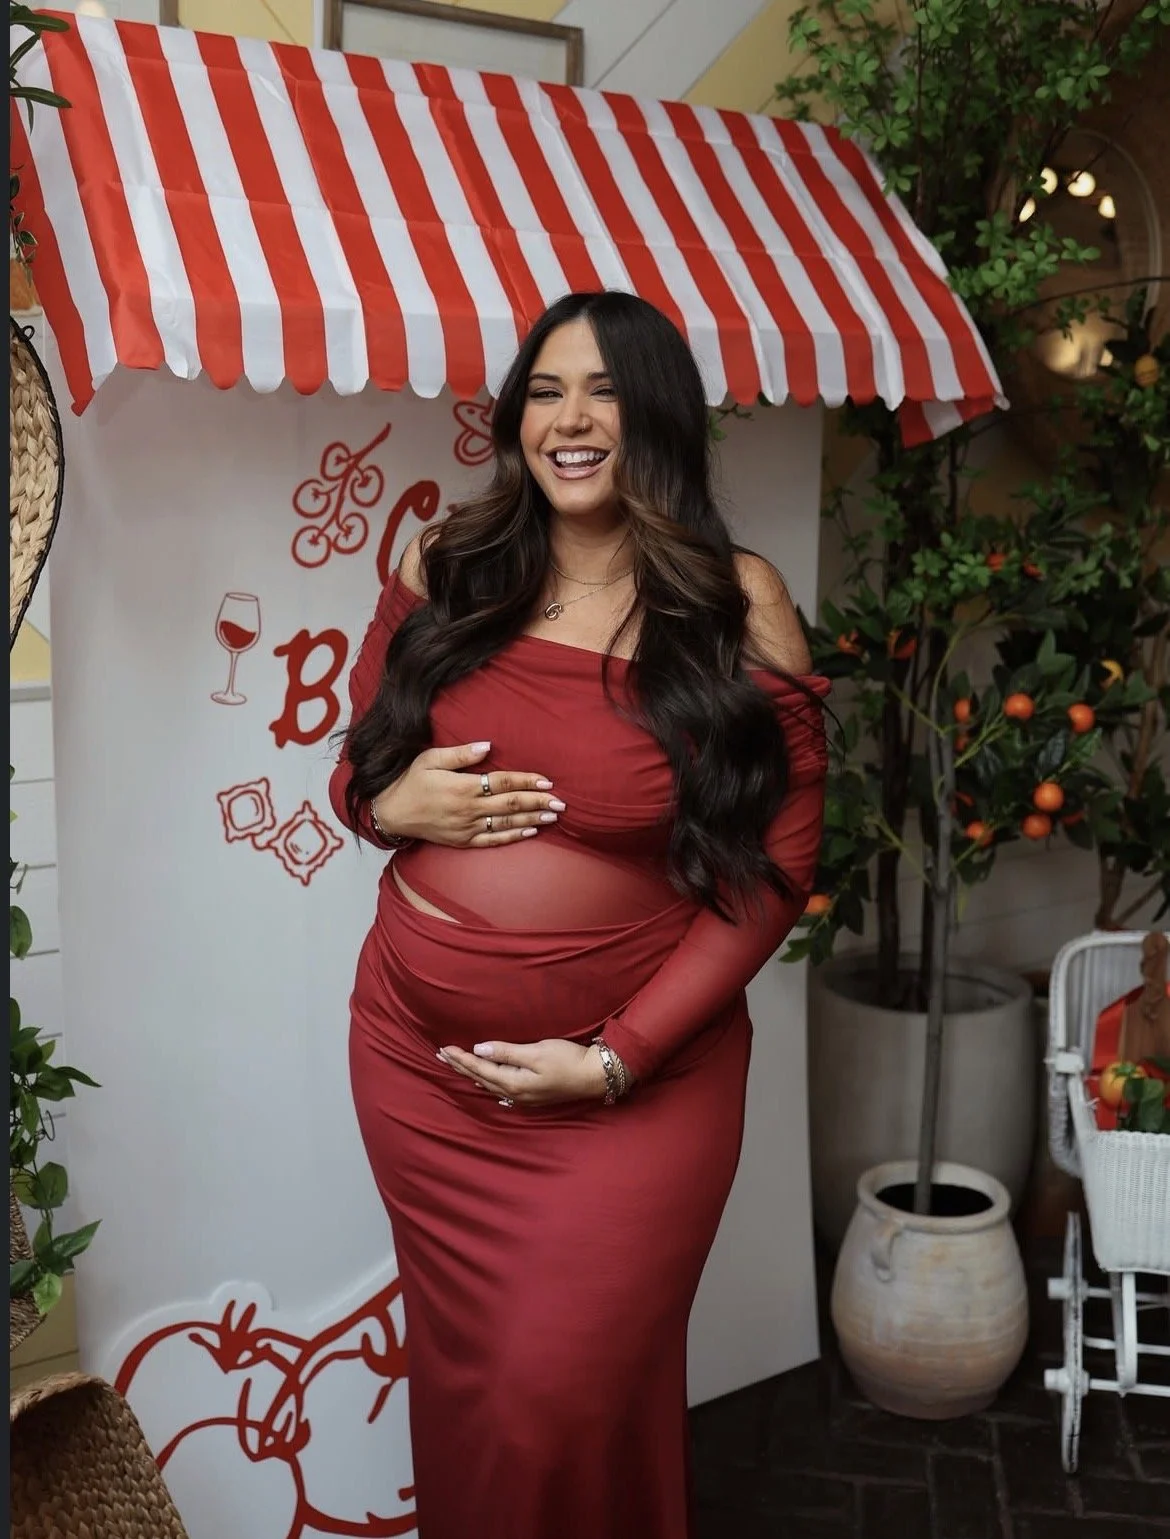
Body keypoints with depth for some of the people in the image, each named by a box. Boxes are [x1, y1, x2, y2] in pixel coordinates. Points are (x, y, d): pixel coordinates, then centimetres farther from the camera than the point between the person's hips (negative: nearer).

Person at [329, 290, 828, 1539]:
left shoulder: (737, 610, -8)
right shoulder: (443, 573, 1)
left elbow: (768, 874, -8)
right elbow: (356, 768, 13)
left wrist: (617, 1059, -13)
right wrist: (392, 803, -11)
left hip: (638, 1088, -3)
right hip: (418, 1065, 4)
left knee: (568, 1406, 3)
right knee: (460, 1387, 18)